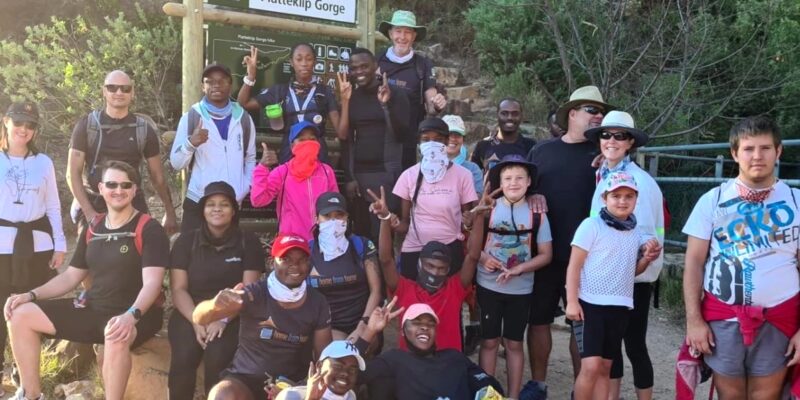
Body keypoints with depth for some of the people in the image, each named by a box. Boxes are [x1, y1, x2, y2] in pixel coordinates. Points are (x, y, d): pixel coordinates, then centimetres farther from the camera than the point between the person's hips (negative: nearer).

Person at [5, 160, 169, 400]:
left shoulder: (149, 230, -11)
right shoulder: (92, 229, 10)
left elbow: (151, 284, -21)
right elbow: (70, 276, 18)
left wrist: (131, 316, -38)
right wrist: (31, 295, 4)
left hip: (135, 315, -7)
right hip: (93, 309, 7)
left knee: (117, 336, -42)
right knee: (20, 315, 0)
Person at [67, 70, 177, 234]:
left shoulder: (143, 129, 4)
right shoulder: (87, 125, 2)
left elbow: (157, 176, 10)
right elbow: (73, 173, 0)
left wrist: (170, 212, 9)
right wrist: (88, 212, -11)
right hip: (93, 206, 0)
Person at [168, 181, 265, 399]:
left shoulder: (248, 242, 3)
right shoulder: (186, 241, 7)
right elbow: (178, 289, 1)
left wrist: (223, 320, -17)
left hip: (231, 316, -1)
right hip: (190, 314, 1)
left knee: (217, 357, -30)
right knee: (184, 356, -28)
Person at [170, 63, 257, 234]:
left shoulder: (243, 118, 6)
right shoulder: (191, 117, -1)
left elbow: (250, 159, 14)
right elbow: (176, 163, -3)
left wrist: (244, 190, 1)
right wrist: (190, 143, -21)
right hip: (197, 204, -2)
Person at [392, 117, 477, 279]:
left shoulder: (462, 174, -3)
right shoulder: (409, 175, 1)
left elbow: (467, 220, 3)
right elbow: (405, 222, 5)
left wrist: (470, 221, -19)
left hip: (450, 249, -1)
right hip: (414, 250, 2)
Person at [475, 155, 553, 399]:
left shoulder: (537, 214, -3)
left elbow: (546, 255, -1)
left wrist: (517, 270, -15)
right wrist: (482, 257, -18)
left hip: (520, 290, 0)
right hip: (489, 286, 0)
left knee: (514, 343, 10)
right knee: (489, 341, 7)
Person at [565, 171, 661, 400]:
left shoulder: (636, 232, 9)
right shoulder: (592, 226, -8)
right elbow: (574, 266, -9)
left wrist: (647, 258, -1)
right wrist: (572, 302, -16)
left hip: (619, 307, 6)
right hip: (590, 304, -5)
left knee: (605, 367, 11)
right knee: (591, 366, -12)